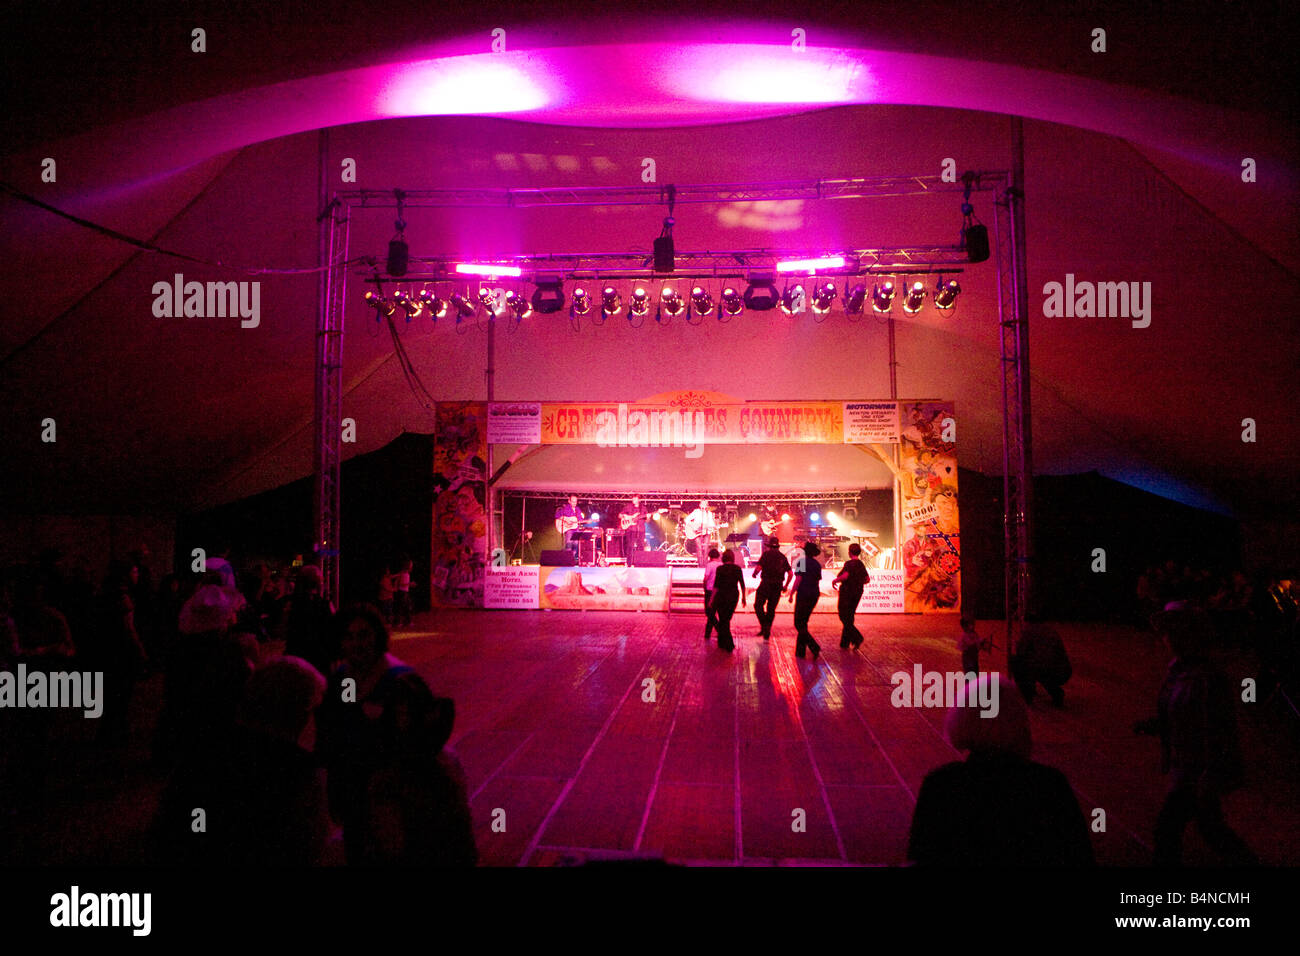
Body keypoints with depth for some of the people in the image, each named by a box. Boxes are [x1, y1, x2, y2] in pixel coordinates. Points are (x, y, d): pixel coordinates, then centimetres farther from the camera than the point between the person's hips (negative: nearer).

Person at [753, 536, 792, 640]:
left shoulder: (766, 554, -2)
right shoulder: (783, 557, 12)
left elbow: (759, 568, -11)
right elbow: (791, 573, 10)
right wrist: (785, 586, 20)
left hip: (766, 584, -4)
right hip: (778, 586, 4)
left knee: (758, 605, 7)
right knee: (771, 609, 12)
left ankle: (764, 625, -11)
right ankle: (767, 633, 13)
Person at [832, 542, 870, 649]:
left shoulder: (849, 563, -14)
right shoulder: (861, 565, 10)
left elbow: (845, 576, -28)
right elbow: (867, 579, 14)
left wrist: (835, 581, -12)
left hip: (847, 592, -8)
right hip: (857, 593, 8)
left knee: (844, 617, -2)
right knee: (849, 618, 13)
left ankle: (857, 638, -16)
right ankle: (845, 644, 16)